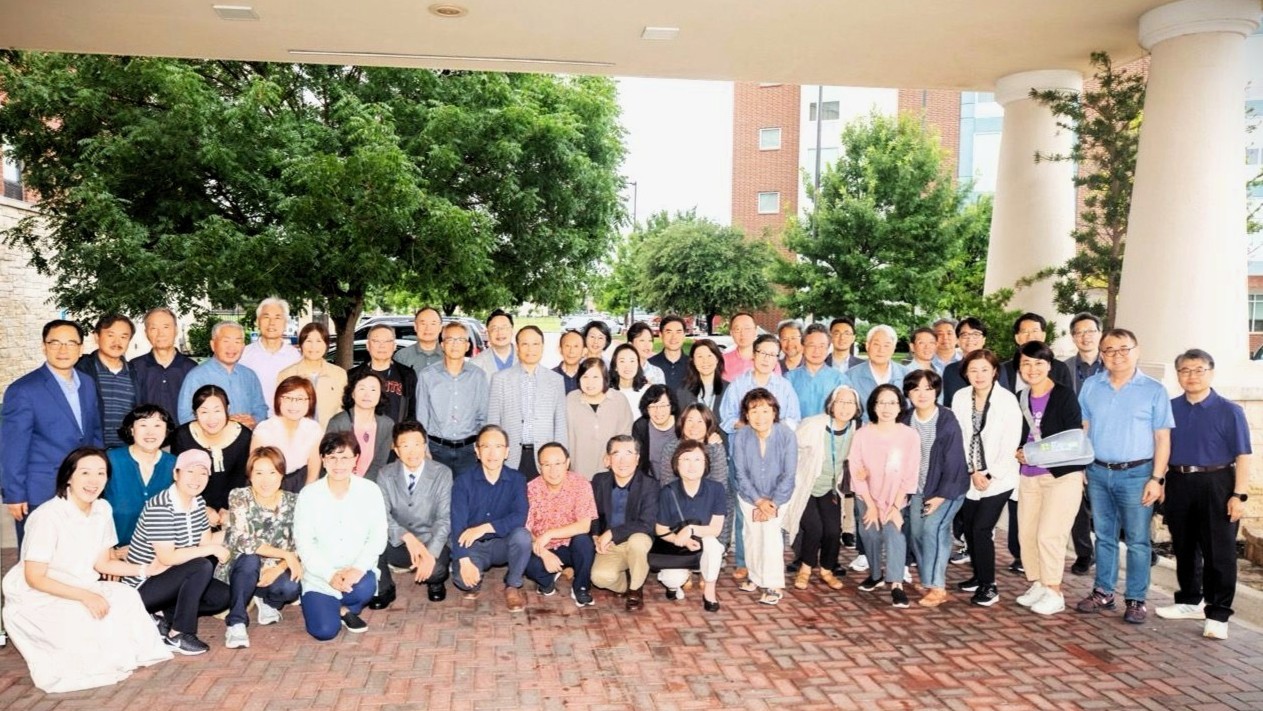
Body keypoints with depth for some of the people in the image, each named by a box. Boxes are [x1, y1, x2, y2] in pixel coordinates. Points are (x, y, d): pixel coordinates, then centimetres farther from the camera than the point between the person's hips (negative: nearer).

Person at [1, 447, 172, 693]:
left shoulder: (102, 509, -2)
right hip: (36, 597, -6)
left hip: (80, 589, 6)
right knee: (82, 620, -31)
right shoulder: (48, 516, -23)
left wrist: (144, 570, -8)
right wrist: (85, 596, -28)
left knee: (126, 596, -20)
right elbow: (35, 578, -21)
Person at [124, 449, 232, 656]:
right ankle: (178, 635, -17)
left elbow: (205, 542, 0)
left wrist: (232, 532, -17)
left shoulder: (198, 502, 3)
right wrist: (212, 549, -25)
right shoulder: (159, 507, -24)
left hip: (170, 580, 8)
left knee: (223, 596, -7)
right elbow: (167, 557, -28)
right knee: (202, 566, -29)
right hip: (142, 587, -8)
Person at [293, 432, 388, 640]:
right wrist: (330, 575, -20)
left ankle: (347, 609, 5)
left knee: (364, 589, -32)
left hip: (357, 571, 0)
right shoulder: (309, 494, -5)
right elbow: (304, 543, -7)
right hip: (320, 575, 0)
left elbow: (378, 536, -7)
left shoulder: (370, 490, -5)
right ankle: (331, 606, 21)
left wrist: (358, 568, -24)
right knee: (324, 631, -16)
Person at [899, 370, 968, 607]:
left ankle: (937, 587, -8)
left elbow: (954, 461, -15)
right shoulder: (905, 421, -2)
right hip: (919, 487, 5)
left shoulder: (948, 421, -16)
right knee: (916, 532, -3)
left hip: (947, 488, -5)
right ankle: (930, 583, 10)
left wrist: (942, 495, -16)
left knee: (932, 527, -17)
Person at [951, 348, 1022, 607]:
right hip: (968, 477, 4)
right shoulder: (960, 398, 0)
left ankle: (989, 586, 4)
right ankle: (979, 576, 30)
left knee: (981, 529, -10)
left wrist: (990, 475, -13)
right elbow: (959, 439, 1)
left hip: (998, 478, -4)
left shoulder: (1007, 400, -10)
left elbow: (1011, 443, -11)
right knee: (969, 528, 10)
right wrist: (972, 472, -8)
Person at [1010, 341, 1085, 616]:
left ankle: (1054, 593, 5)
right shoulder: (1020, 399, 8)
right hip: (1028, 476, 6)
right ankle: (1037, 585, 22)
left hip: (1062, 475, -6)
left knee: (1049, 534, -8)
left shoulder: (1065, 395, -7)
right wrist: (1019, 453, -6)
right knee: (1027, 533, 8)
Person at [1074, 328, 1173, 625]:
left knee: (1137, 540, 3)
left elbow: (1162, 438, -3)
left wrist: (1157, 478, -9)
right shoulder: (1090, 386, 5)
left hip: (1136, 475, -3)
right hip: (1098, 473, 3)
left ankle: (1136, 600, 12)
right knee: (1104, 536, 13)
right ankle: (1103, 593, 22)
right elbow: (1082, 429, 10)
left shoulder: (1154, 390, -4)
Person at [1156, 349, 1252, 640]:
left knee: (1219, 553, 1)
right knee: (1184, 549, 15)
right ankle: (1190, 601, 31)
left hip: (1216, 485, -4)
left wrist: (1239, 495, -12)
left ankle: (1217, 615, 10)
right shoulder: (1170, 409, 6)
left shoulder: (1229, 411, -5)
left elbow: (1242, 456, -7)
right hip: (1178, 484, 4)